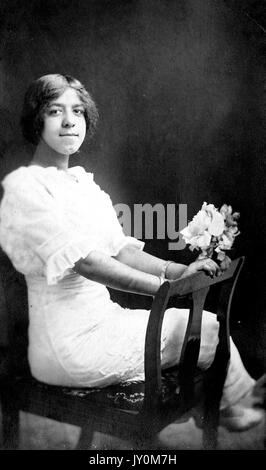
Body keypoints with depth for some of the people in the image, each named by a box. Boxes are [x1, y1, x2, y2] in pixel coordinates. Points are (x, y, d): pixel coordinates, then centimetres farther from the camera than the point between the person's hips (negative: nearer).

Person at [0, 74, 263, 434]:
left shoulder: (83, 182, 11)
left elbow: (121, 250, 7)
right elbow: (85, 262, -26)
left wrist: (179, 270, -6)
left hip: (99, 320, 8)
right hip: (71, 341, -8)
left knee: (202, 323, 8)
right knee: (206, 327, 1)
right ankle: (229, 409, 30)